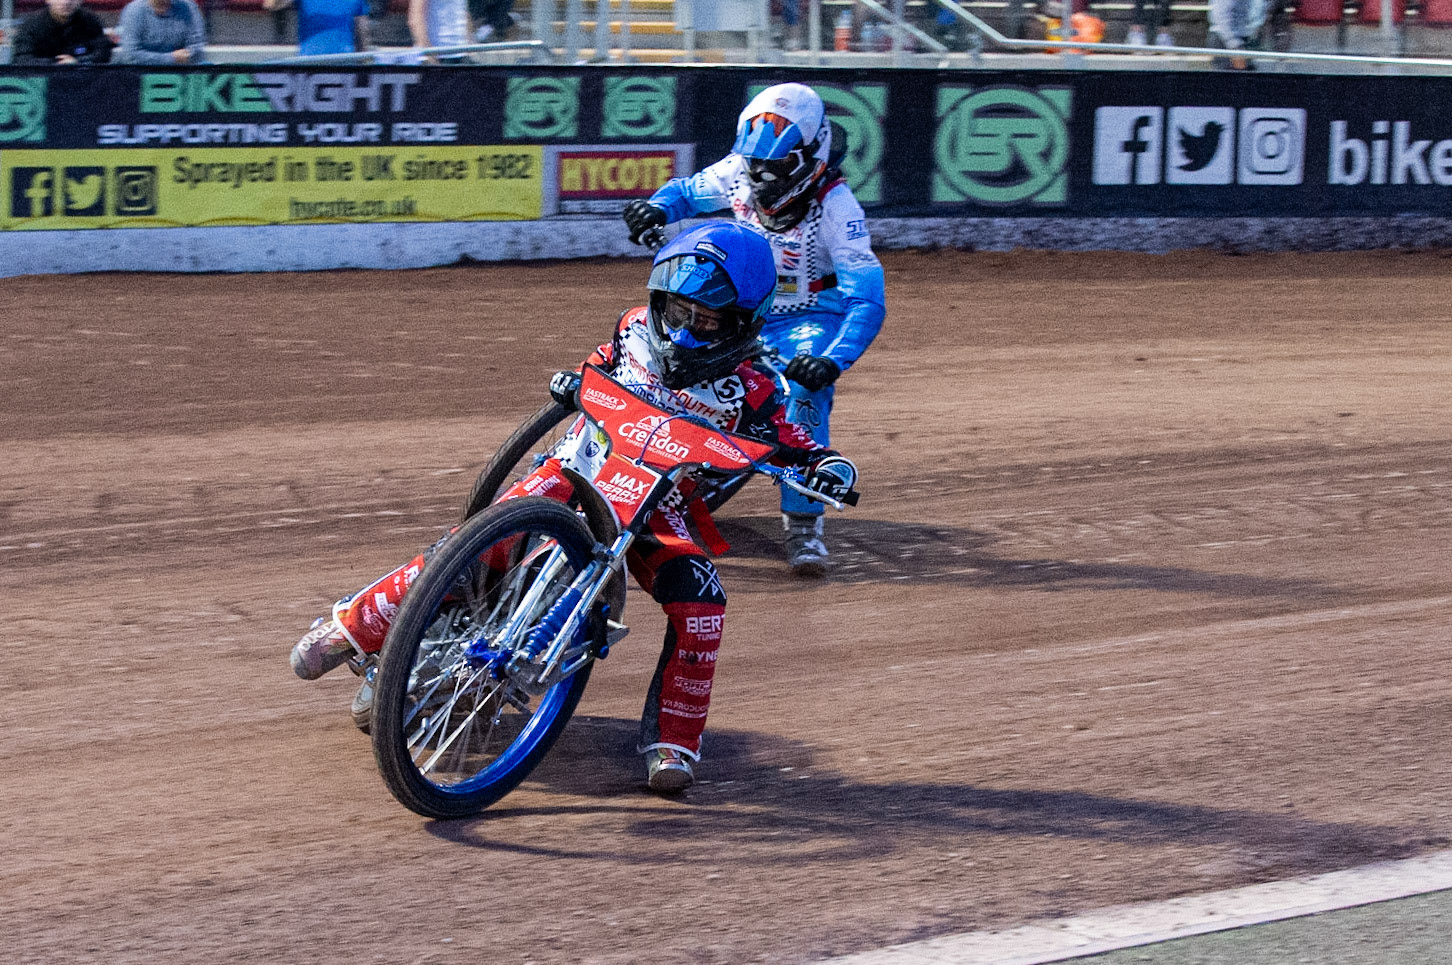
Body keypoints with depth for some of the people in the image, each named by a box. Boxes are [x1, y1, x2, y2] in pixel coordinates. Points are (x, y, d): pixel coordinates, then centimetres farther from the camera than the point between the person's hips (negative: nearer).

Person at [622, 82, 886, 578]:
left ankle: (803, 524, -25)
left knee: (806, 389, -33)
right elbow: (687, 191, 13)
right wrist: (657, 208, -12)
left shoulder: (835, 205, -24)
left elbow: (867, 300, -28)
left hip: (810, 318, -5)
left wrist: (834, 360, -45)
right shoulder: (738, 173, -10)